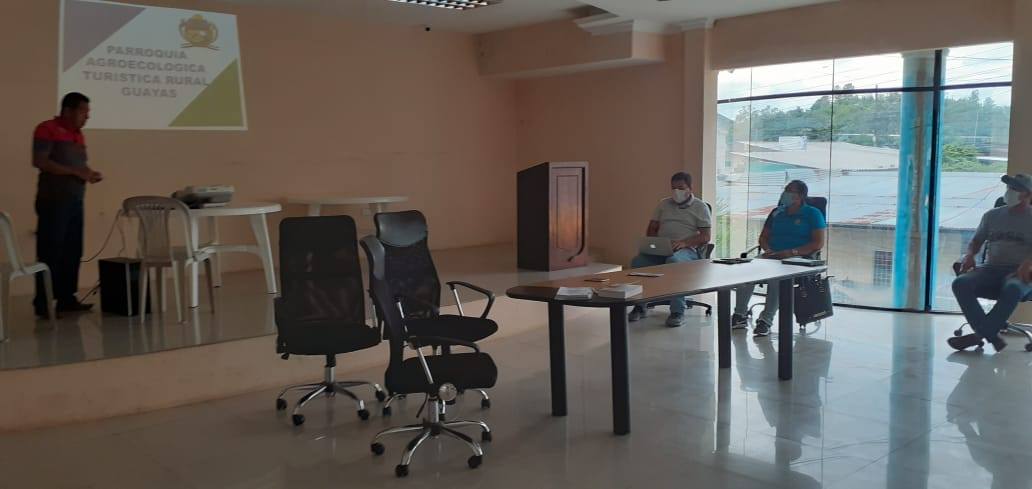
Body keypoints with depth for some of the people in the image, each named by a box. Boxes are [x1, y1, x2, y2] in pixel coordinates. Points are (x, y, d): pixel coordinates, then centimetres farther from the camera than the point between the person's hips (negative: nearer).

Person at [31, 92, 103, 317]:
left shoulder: (78, 134, 16)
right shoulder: (47, 129, -6)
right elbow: (40, 161, -17)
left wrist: (89, 173, 3)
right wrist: (76, 172, -19)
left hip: (75, 201, 7)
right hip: (53, 201, -7)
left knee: (73, 251, 7)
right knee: (50, 252, -5)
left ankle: (67, 298, 14)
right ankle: (42, 303, 0)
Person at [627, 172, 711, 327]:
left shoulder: (700, 207, 7)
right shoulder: (663, 204, 20)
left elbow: (705, 237, -1)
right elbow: (651, 229, 19)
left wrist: (685, 242, -19)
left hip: (687, 250, -4)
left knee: (674, 261, -41)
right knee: (638, 261, -27)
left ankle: (678, 312, -36)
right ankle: (639, 306, -14)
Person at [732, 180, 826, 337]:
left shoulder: (812, 214, 4)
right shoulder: (777, 212, 21)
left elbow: (818, 243, -6)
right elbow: (763, 237, 22)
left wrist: (791, 252, -17)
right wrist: (768, 250, -2)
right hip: (772, 256, 5)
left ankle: (766, 321, -36)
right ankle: (740, 315, -22)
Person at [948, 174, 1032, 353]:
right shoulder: (992, 216, 20)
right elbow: (976, 241, 24)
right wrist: (969, 254, 1)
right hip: (992, 269, 4)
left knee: (1013, 289, -41)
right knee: (960, 283, -28)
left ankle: (980, 334, -31)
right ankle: (992, 335, -33)